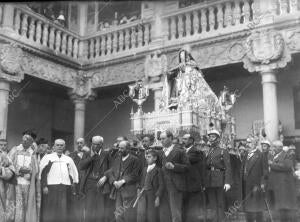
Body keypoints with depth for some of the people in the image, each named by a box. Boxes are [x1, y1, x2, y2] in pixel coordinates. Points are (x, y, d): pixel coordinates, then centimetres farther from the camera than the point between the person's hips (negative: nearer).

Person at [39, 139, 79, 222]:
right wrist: (44, 186, -7)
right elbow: (40, 172, 1)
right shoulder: (47, 157, 7)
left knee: (64, 211, 1)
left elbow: (74, 173, 20)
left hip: (66, 188, 3)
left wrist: (74, 184, 10)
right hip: (52, 187, -2)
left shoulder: (68, 159, 16)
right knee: (51, 211, -3)